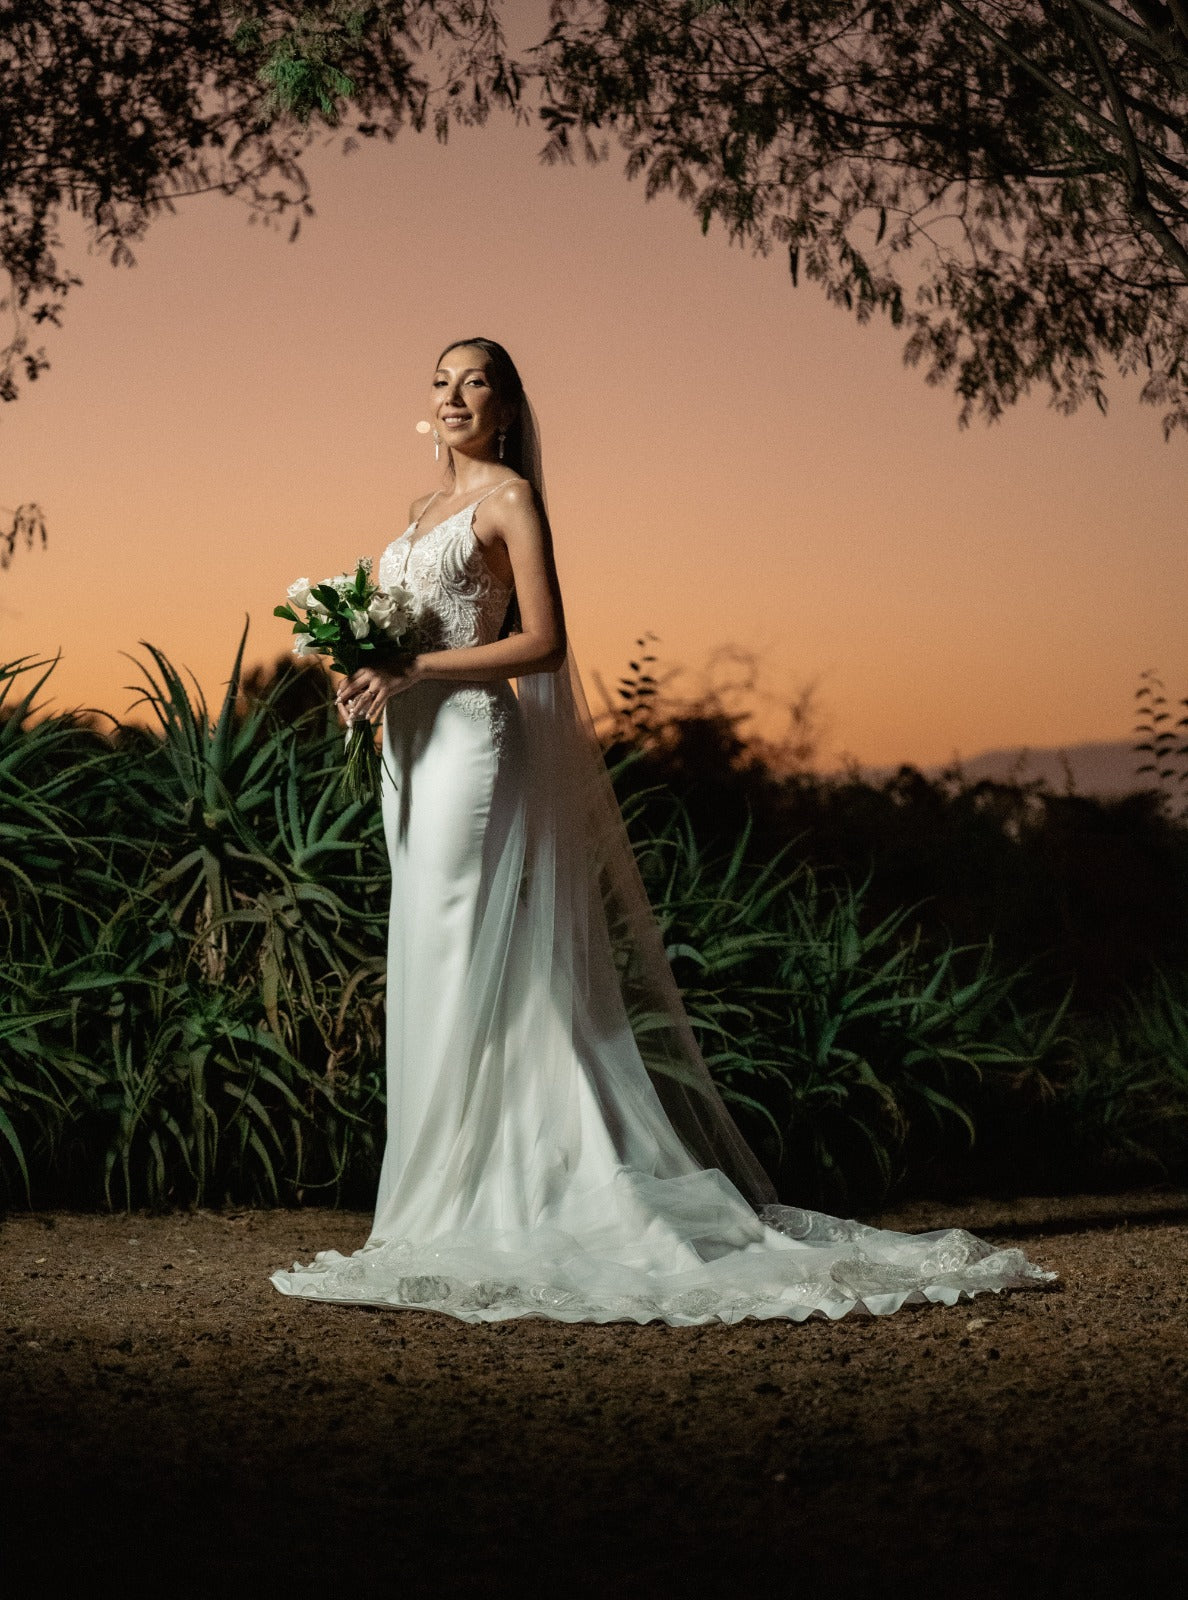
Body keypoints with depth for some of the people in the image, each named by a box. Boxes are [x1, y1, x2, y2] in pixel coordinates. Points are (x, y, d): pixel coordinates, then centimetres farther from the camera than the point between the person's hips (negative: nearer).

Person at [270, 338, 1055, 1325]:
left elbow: (540, 643, -13)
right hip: (413, 745, 9)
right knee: (432, 974, 8)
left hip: (473, 740, -9)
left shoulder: (510, 496, -5)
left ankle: (475, 1213, -5)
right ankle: (449, 1210, 12)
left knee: (469, 974, -9)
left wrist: (413, 671, -17)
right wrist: (370, 675, 3)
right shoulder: (429, 507, 19)